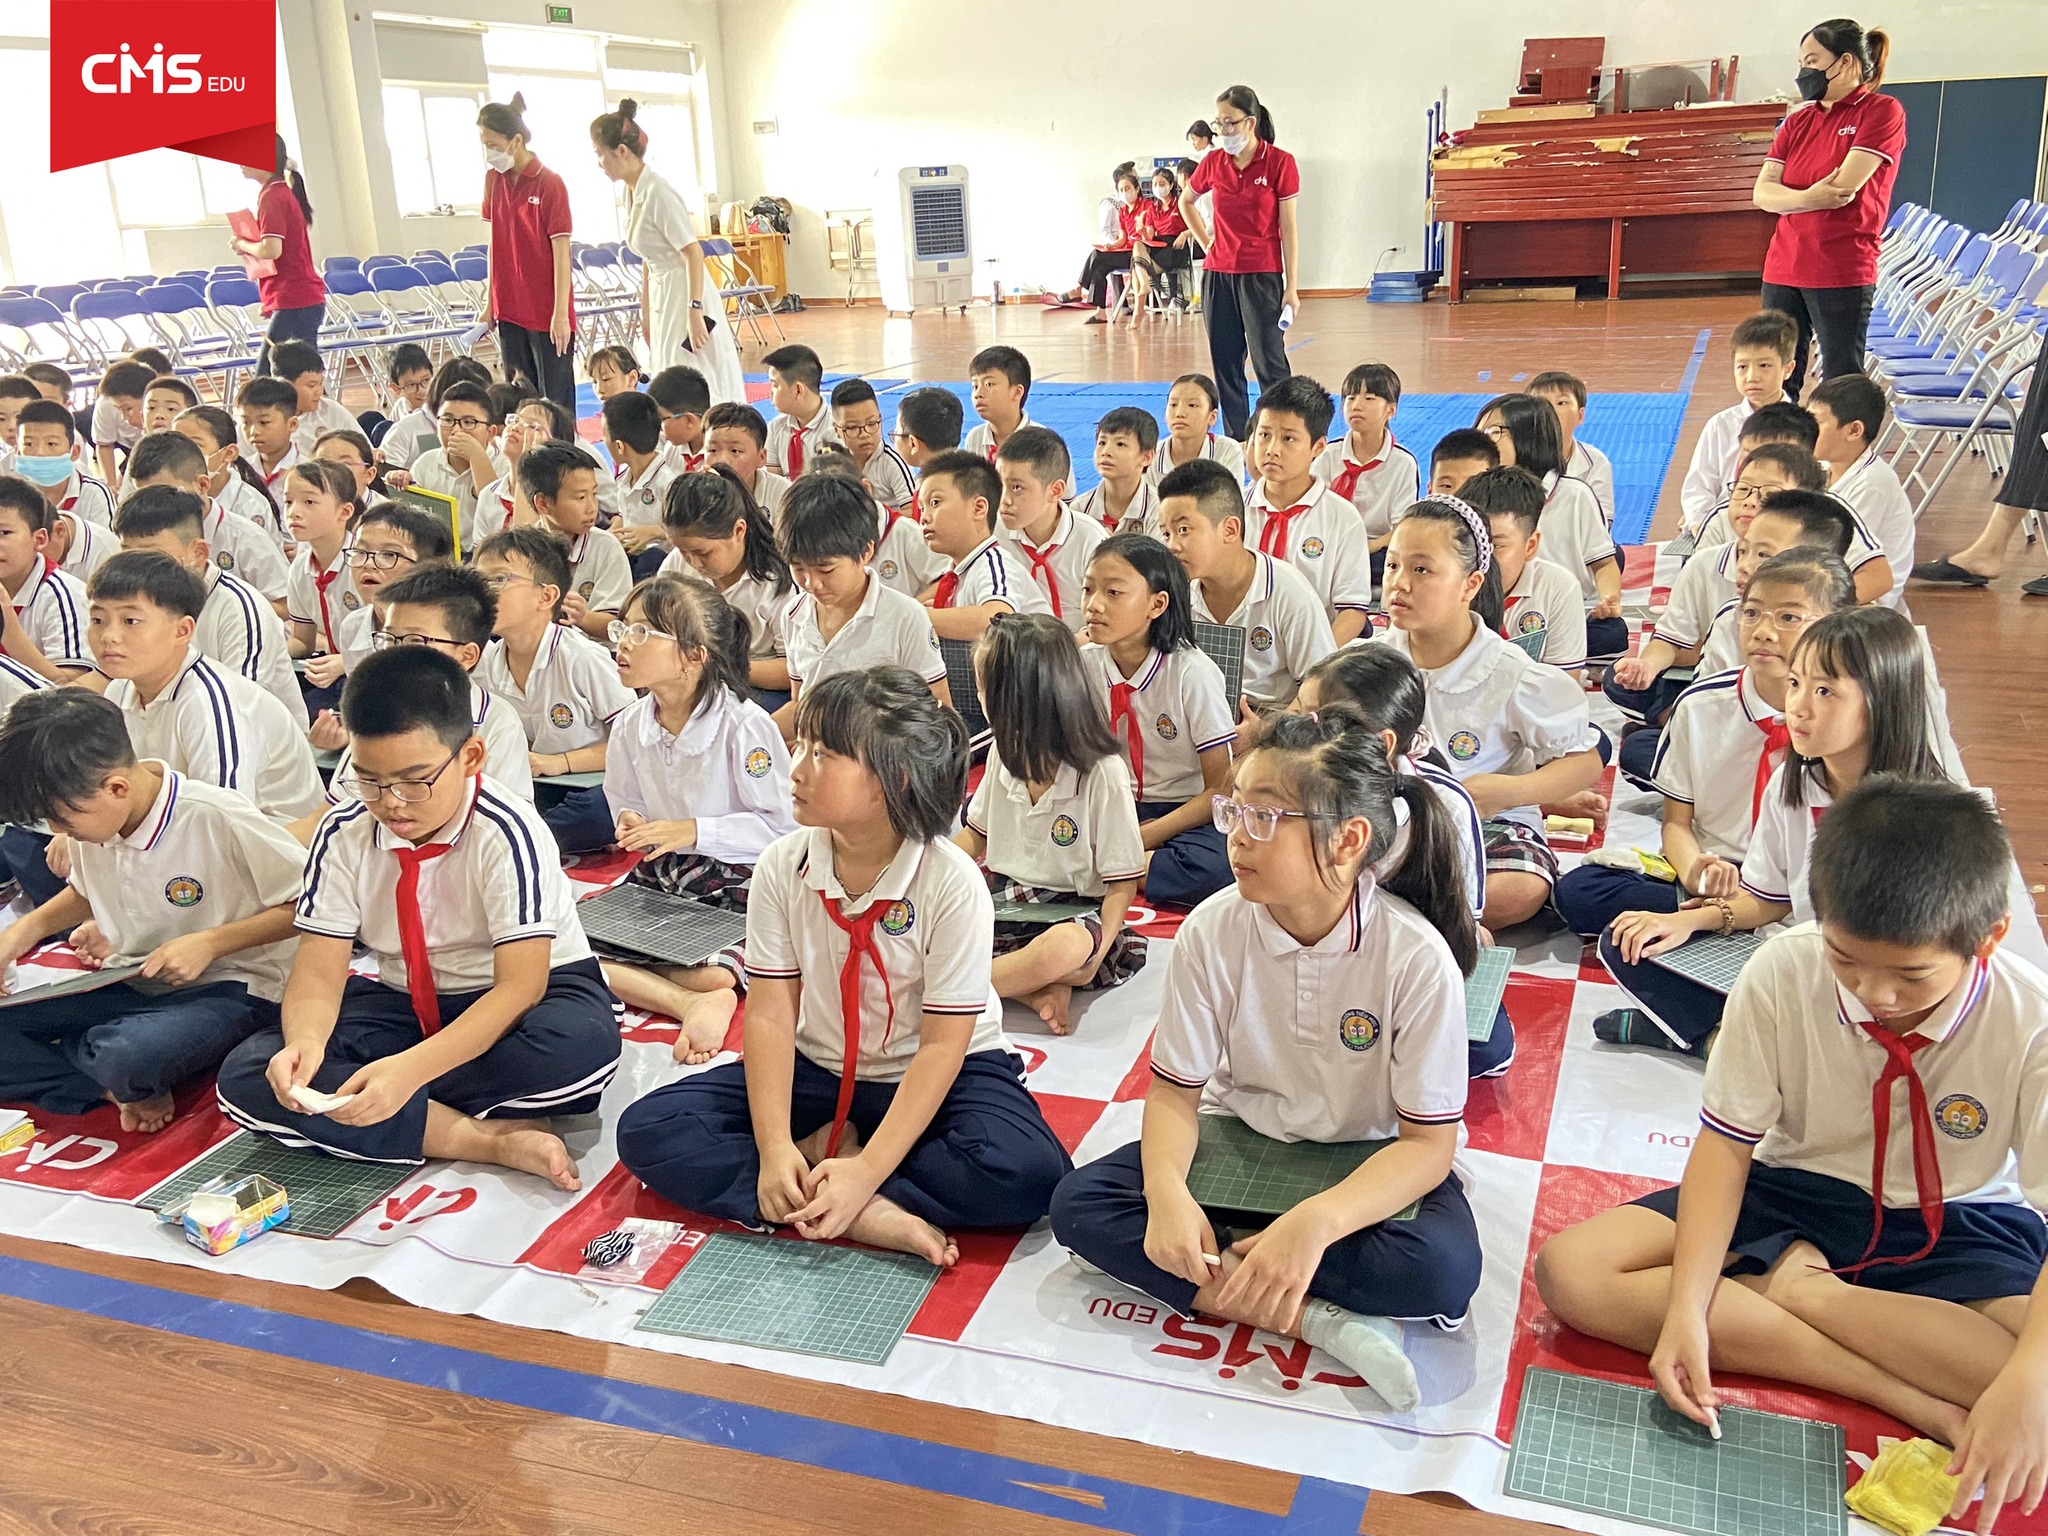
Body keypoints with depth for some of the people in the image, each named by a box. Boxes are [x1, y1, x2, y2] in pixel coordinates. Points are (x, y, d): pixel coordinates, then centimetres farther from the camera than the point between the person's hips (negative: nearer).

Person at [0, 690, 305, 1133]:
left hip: (227, 988, -8)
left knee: (129, 1057, -38)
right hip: (126, 983, 8)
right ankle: (121, 1091, -15)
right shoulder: (89, 813, -1)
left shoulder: (217, 820, -23)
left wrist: (210, 942, -23)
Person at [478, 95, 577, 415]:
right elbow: (495, 242, 14)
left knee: (555, 400, 0)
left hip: (546, 313, -6)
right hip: (510, 307, 6)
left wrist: (561, 314, -15)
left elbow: (561, 253, -12)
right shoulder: (493, 179, 7)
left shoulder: (549, 184, -11)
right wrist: (491, 300, 12)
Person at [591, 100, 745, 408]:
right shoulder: (633, 193, 10)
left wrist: (694, 312, -24)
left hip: (686, 295, -9)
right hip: (663, 299, 10)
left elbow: (694, 253, -20)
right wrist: (646, 316, 19)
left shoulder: (657, 192, -17)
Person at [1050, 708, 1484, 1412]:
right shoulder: (1214, 929, -16)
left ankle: (1219, 1266, -19)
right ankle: (1317, 1320, -25)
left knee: (1444, 1270, -34)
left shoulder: (1415, 955, -24)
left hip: (1371, 1161, -3)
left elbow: (1428, 1143, -21)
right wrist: (1166, 1190, -32)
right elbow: (1176, 1091, -10)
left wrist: (1316, 1221, -38)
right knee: (1078, 1205, -20)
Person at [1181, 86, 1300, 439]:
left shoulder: (1279, 163, -7)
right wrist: (1205, 242, 13)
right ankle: (1235, 440, 15)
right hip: (1217, 274, 5)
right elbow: (1186, 201, 25)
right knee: (1224, 362, 7)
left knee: (1269, 363, -5)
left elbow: (1288, 229, -6)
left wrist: (1291, 287, -9)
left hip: (1262, 275, -4)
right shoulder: (1213, 164, 5)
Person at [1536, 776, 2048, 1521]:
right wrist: (1686, 1307, -25)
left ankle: (1794, 1286, -17)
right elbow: (1726, 1143, -12)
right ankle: (1904, 1394, -22)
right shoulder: (1780, 976, -19)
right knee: (1569, 1270, -21)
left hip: (1956, 1228, -2)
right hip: (1795, 1197, 2)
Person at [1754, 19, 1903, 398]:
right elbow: (1762, 193, 2)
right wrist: (1807, 199, -16)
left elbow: (1843, 189, -14)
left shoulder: (1883, 111, -3)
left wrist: (1787, 198, -1)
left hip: (1842, 276, -6)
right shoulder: (1798, 121, 14)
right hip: (1783, 269, 6)